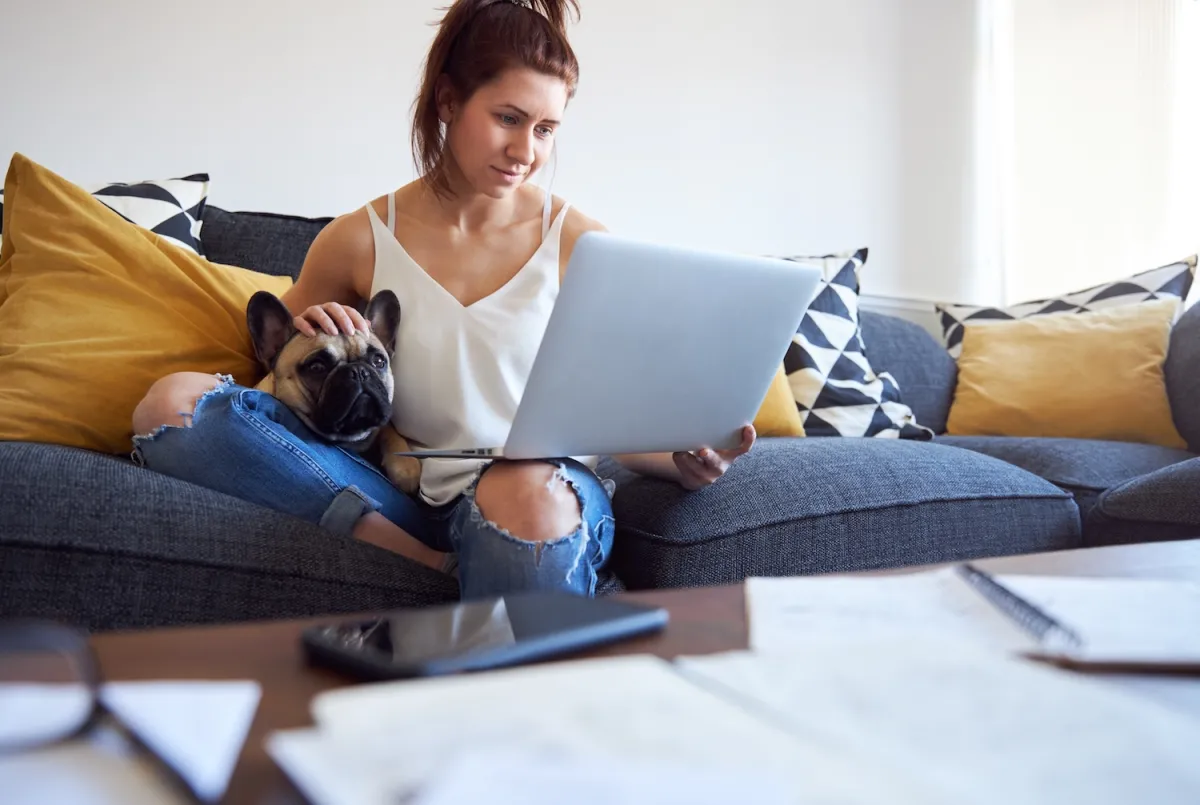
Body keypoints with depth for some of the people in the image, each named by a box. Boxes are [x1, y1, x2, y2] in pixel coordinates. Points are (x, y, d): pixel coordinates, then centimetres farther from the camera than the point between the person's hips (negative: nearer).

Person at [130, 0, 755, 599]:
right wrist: (301, 341, -2)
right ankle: (439, 565, -24)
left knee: (526, 497, -44)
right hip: (405, 495, 4)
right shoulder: (359, 239, 6)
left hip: (548, 491, -3)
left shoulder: (580, 244, 2)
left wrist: (685, 462, -16)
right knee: (172, 401, -18)